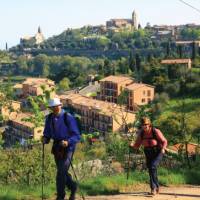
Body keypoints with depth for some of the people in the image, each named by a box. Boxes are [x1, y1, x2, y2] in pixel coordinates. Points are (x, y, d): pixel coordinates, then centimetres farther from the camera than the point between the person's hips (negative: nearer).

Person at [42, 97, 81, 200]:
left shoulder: (68, 118, -16)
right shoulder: (49, 118, 0)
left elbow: (77, 136, -16)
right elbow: (47, 134, 9)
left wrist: (68, 142, -33)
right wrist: (45, 139, -14)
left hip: (68, 146, -6)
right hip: (57, 147, 6)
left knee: (61, 172, -13)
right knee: (61, 172, 14)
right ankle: (73, 187, 39)